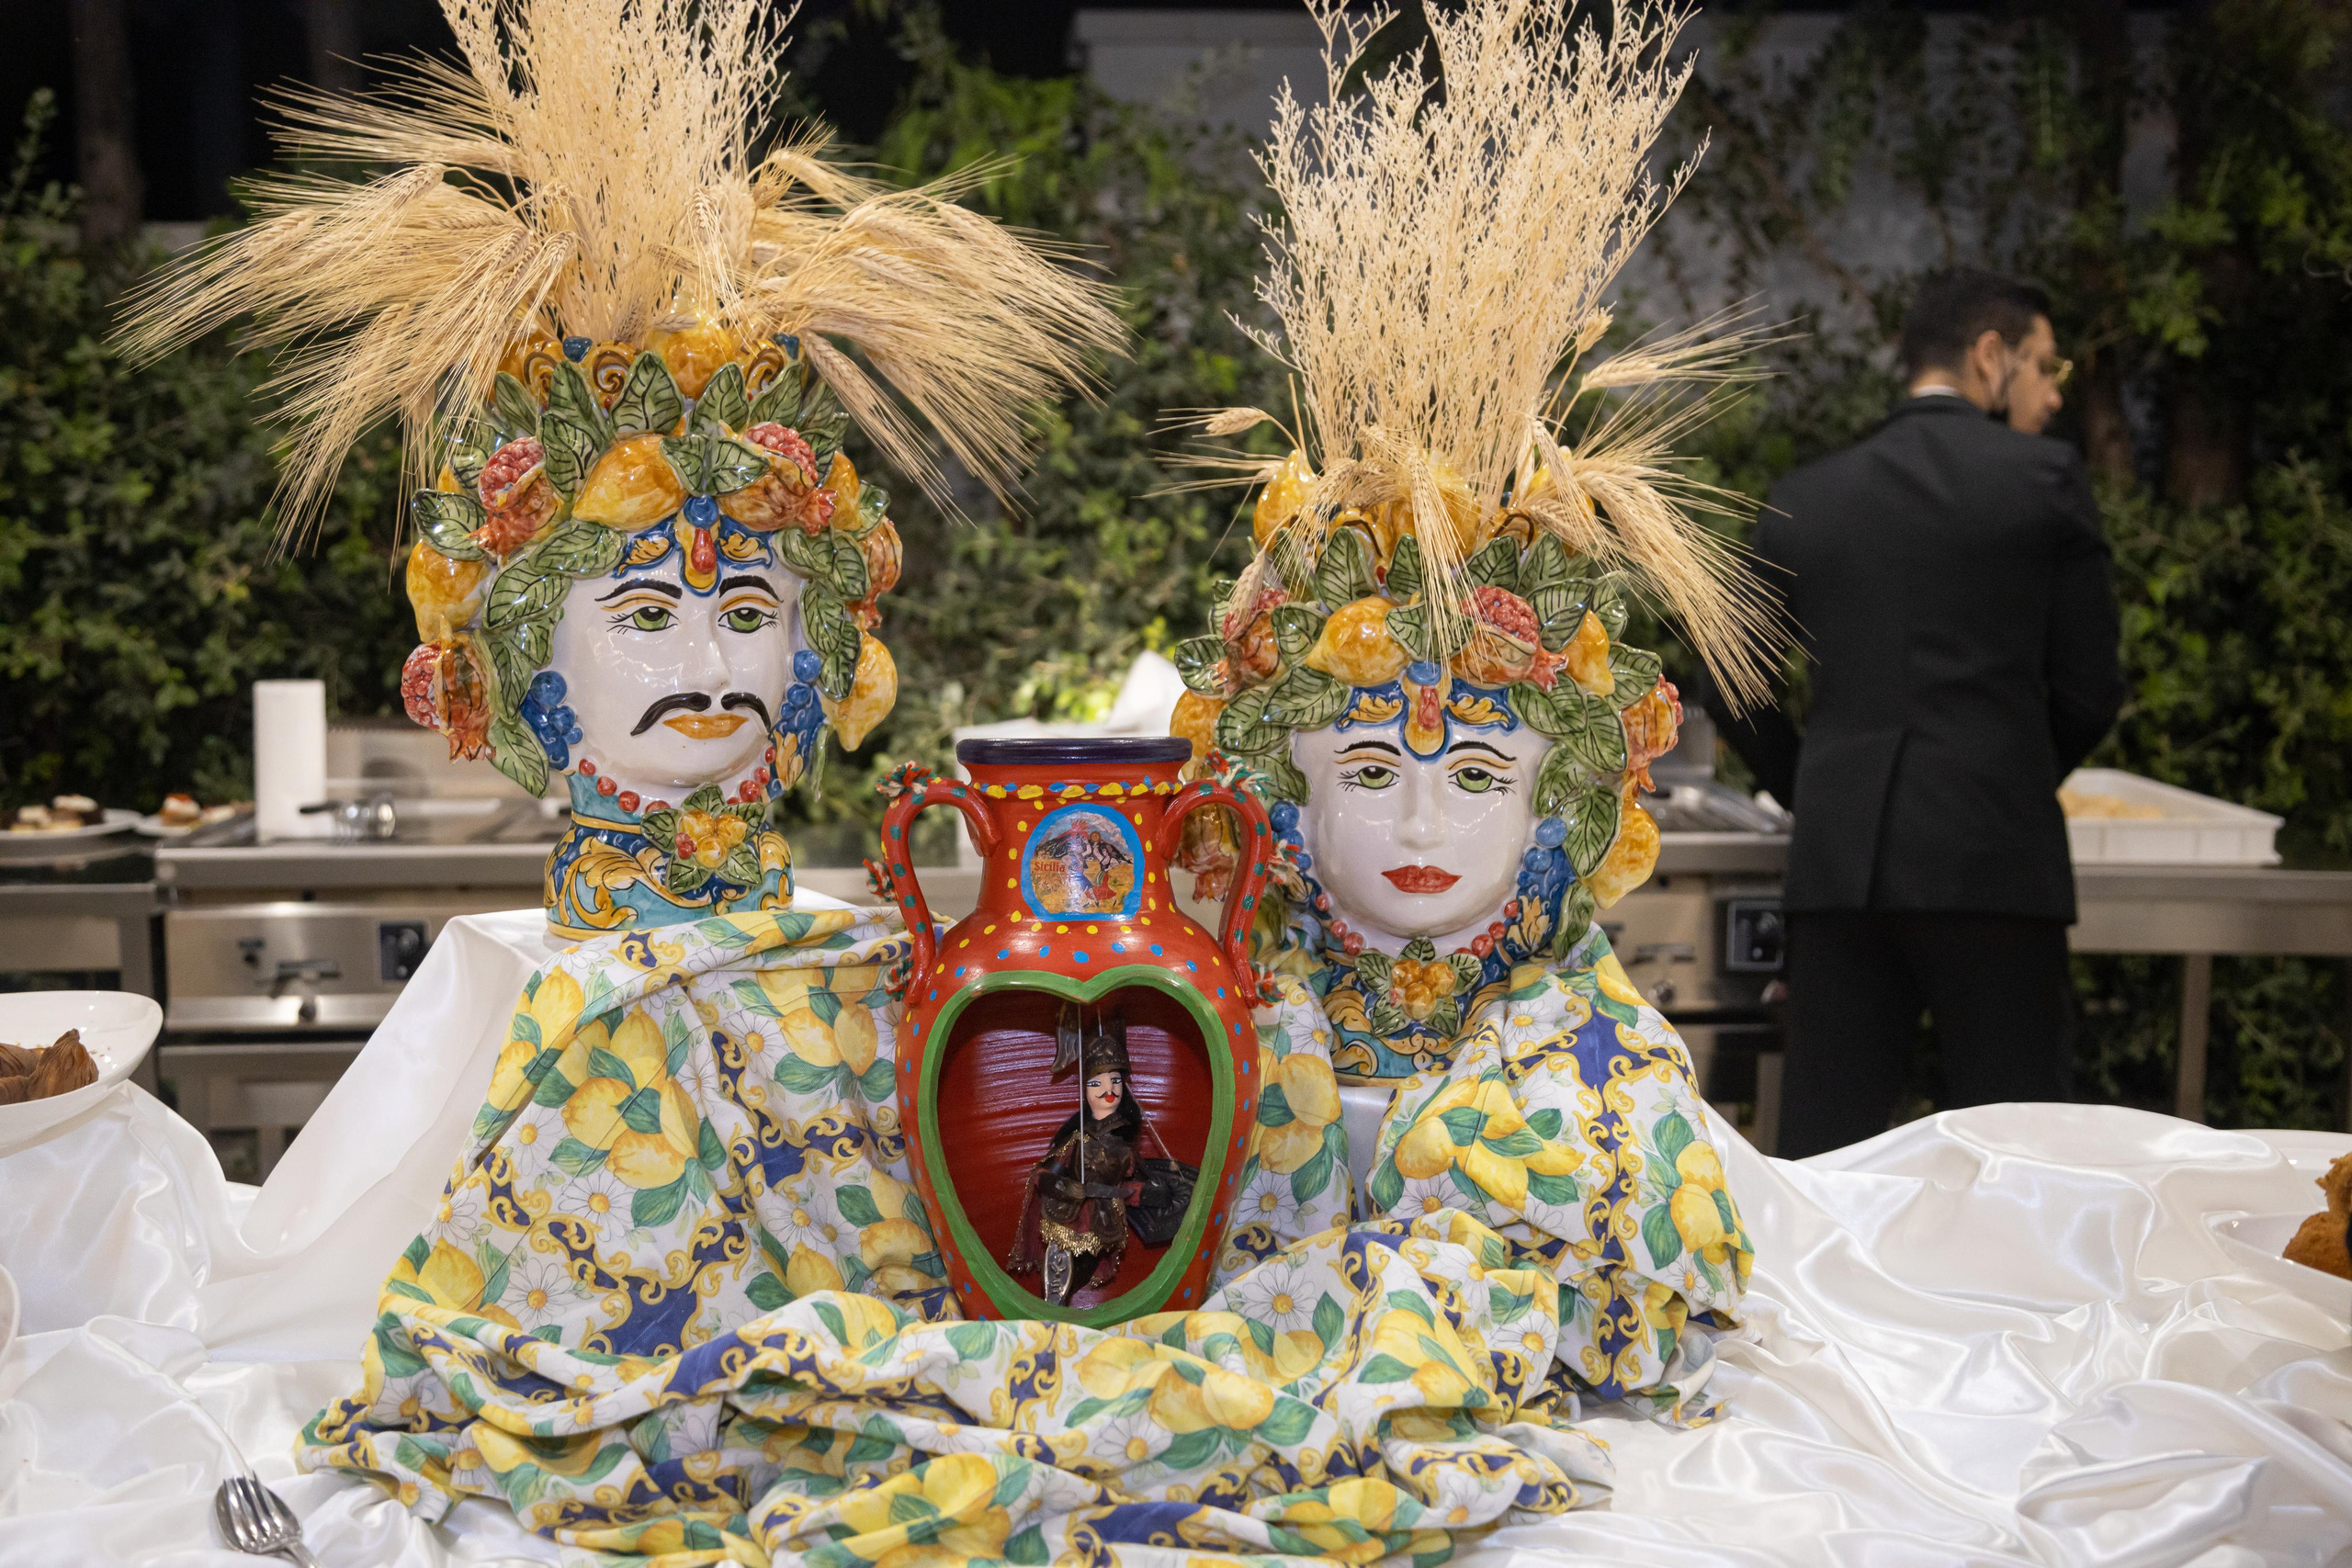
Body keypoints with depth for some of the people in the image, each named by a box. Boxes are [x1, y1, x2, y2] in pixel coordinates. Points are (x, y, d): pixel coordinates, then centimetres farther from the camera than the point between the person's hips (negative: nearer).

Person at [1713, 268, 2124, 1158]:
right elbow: (2090, 689, 3)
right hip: (1995, 860, -3)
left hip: (1837, 864, 3)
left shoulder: (1805, 498, 11)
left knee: (1821, 1146, 4)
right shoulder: (2045, 478, 1)